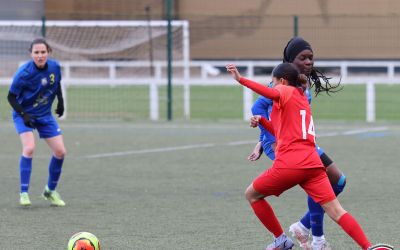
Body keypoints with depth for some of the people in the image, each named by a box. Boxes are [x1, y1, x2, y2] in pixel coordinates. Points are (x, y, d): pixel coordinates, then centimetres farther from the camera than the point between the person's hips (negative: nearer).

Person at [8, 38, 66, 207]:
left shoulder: (55, 67, -11)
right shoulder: (24, 73, -25)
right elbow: (11, 97, -16)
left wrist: (60, 101, 3)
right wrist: (23, 115, -25)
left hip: (45, 114, 5)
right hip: (24, 114, -5)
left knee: (60, 152, -1)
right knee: (29, 148, -27)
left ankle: (50, 191, 21)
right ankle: (23, 193, -17)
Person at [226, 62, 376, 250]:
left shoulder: (285, 90, 5)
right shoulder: (303, 99, 28)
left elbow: (272, 94, -22)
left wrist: (241, 79, -26)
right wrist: (262, 121, 26)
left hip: (288, 164, -7)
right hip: (312, 163, 7)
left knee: (251, 195, 16)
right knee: (335, 211, -3)